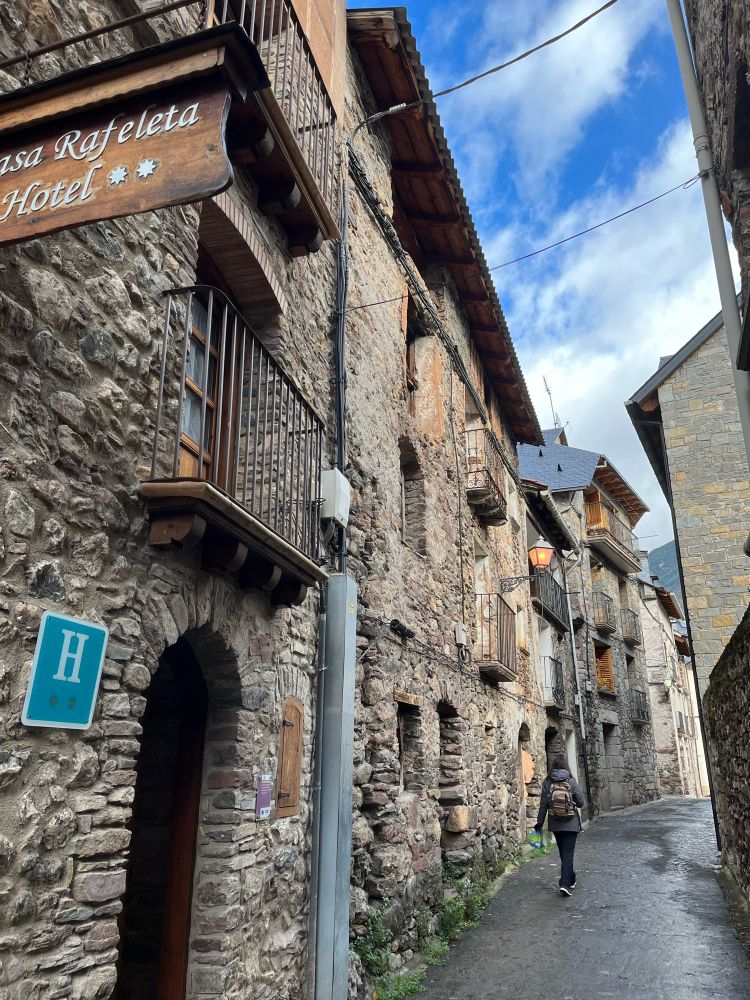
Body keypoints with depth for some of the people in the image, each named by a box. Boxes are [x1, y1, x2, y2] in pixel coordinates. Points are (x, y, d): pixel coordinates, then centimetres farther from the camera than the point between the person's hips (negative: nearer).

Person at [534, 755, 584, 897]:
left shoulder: (547, 782, -6)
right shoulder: (572, 782, -9)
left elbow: (543, 804, -5)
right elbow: (580, 802, -6)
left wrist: (540, 822, 3)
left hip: (555, 824, 2)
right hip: (571, 823, -2)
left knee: (563, 852, 18)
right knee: (568, 852, 1)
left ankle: (570, 879, 33)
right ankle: (565, 883, -11)